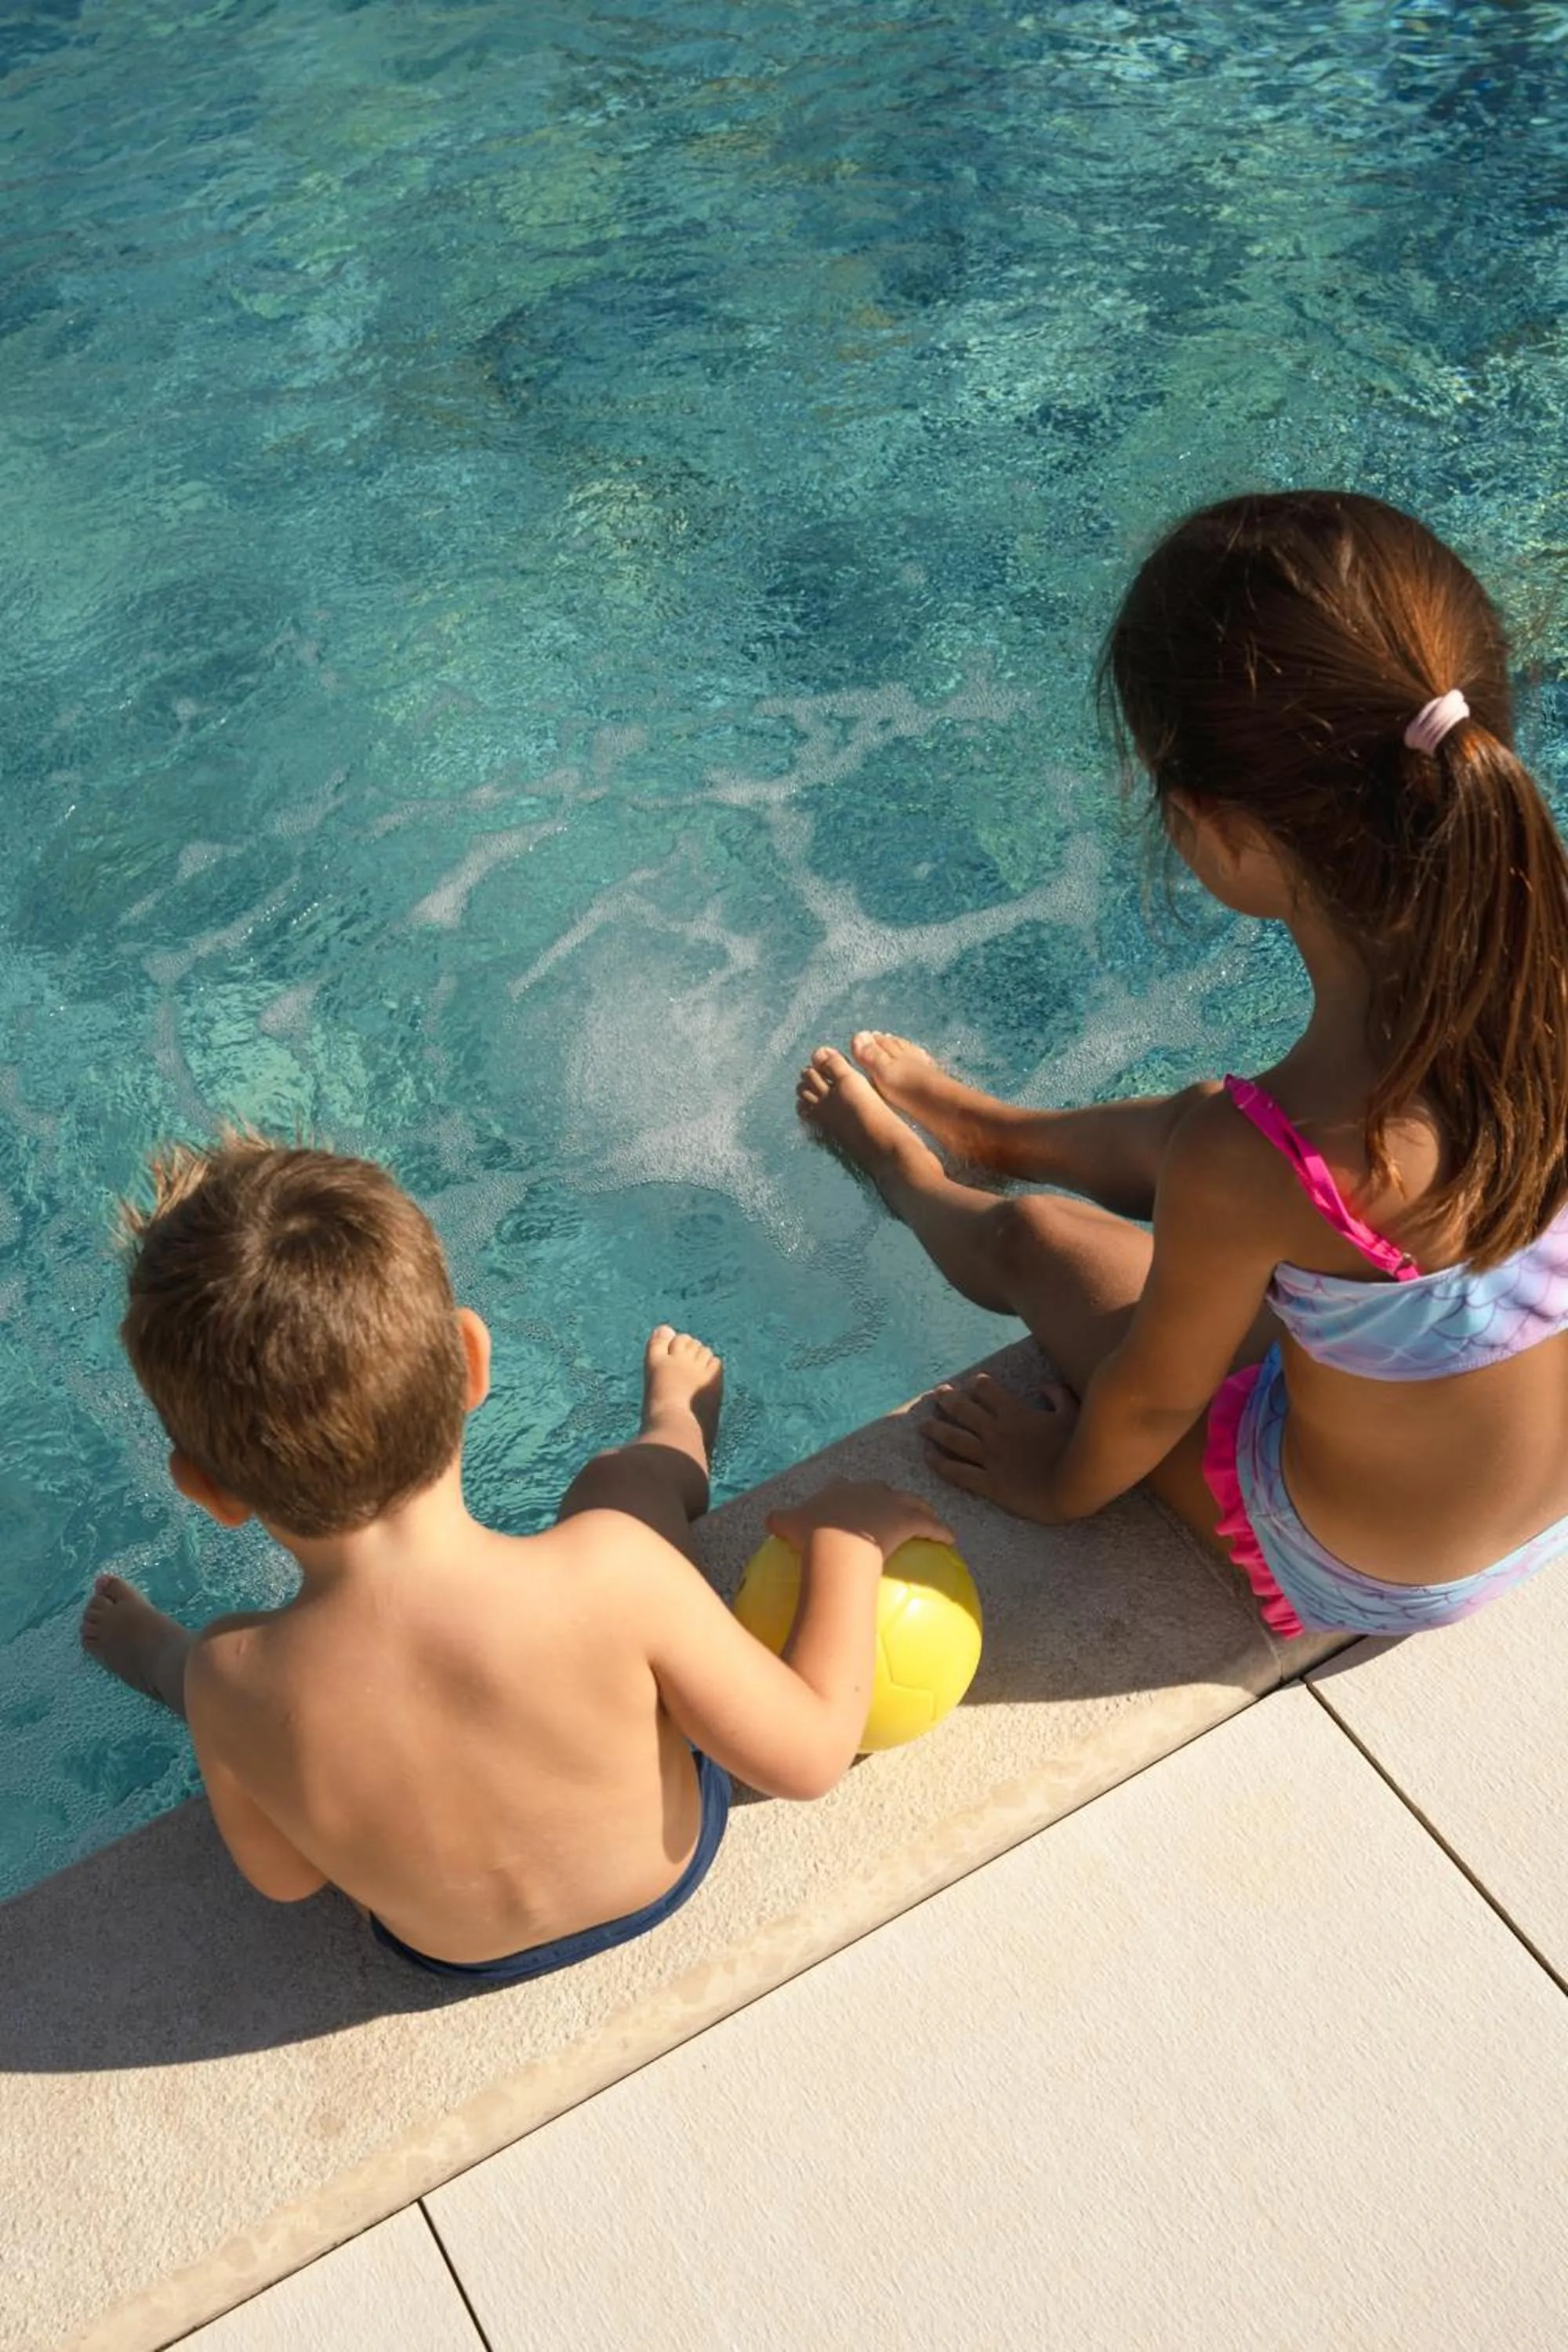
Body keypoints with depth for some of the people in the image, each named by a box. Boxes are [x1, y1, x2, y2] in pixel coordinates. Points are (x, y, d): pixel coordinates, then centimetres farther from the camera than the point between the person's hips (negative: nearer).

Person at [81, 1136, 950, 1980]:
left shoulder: (229, 1689, -35)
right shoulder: (610, 1570, -42)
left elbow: (284, 1878, -12)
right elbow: (807, 1755, -26)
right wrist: (847, 1538, -12)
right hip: (667, 1872, -1)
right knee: (617, 1478, 16)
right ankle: (679, 1443, 52)